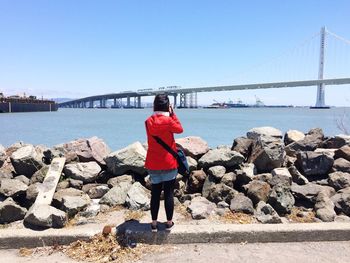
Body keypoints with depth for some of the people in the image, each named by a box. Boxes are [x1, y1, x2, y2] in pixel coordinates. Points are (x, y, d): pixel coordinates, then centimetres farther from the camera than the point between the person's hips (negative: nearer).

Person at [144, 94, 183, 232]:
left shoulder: (148, 121, -2)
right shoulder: (168, 120, -15)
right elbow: (180, 129, 2)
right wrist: (172, 113, 2)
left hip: (153, 164, 4)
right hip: (169, 163, -3)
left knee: (155, 193, 12)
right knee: (169, 193, 8)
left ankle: (154, 223, 19)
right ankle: (169, 223, 19)